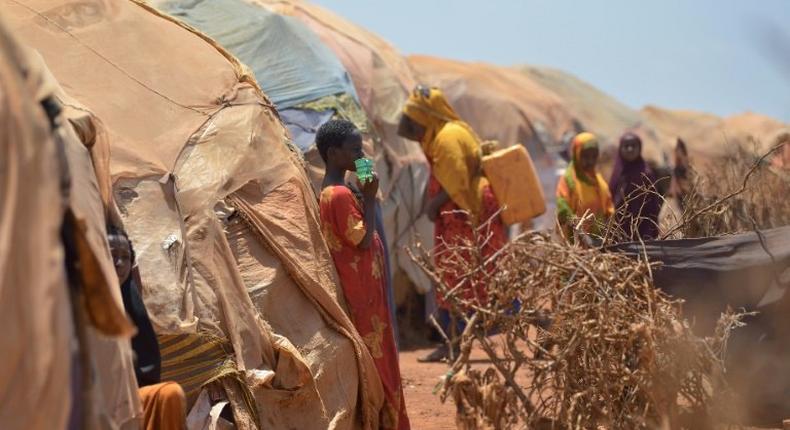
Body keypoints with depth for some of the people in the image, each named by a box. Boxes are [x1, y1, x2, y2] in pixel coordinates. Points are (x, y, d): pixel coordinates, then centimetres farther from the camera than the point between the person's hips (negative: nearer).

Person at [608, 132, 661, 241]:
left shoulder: (646, 174, -6)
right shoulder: (617, 173, 10)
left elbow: (653, 208, -9)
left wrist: (649, 237, -15)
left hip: (641, 232, -5)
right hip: (619, 233, 5)